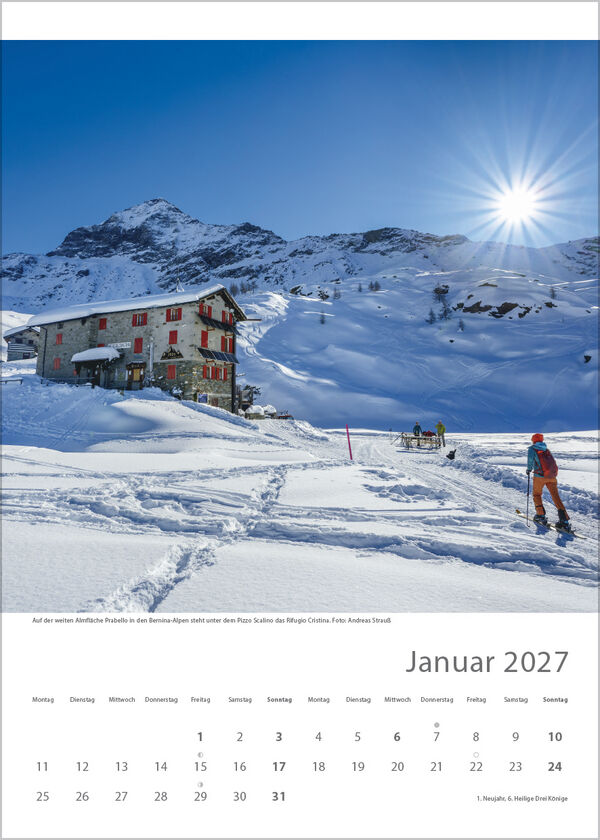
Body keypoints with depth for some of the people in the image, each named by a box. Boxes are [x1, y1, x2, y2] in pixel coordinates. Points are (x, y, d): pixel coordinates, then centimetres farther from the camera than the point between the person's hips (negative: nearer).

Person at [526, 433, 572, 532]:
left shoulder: (532, 449, 5)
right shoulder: (547, 450, 21)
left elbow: (530, 458, -12)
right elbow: (552, 462, 18)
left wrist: (529, 469, -1)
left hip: (540, 476, -4)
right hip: (552, 476, 4)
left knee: (537, 495, 17)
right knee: (556, 496, 4)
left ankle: (540, 516, 13)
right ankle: (564, 521, -4)